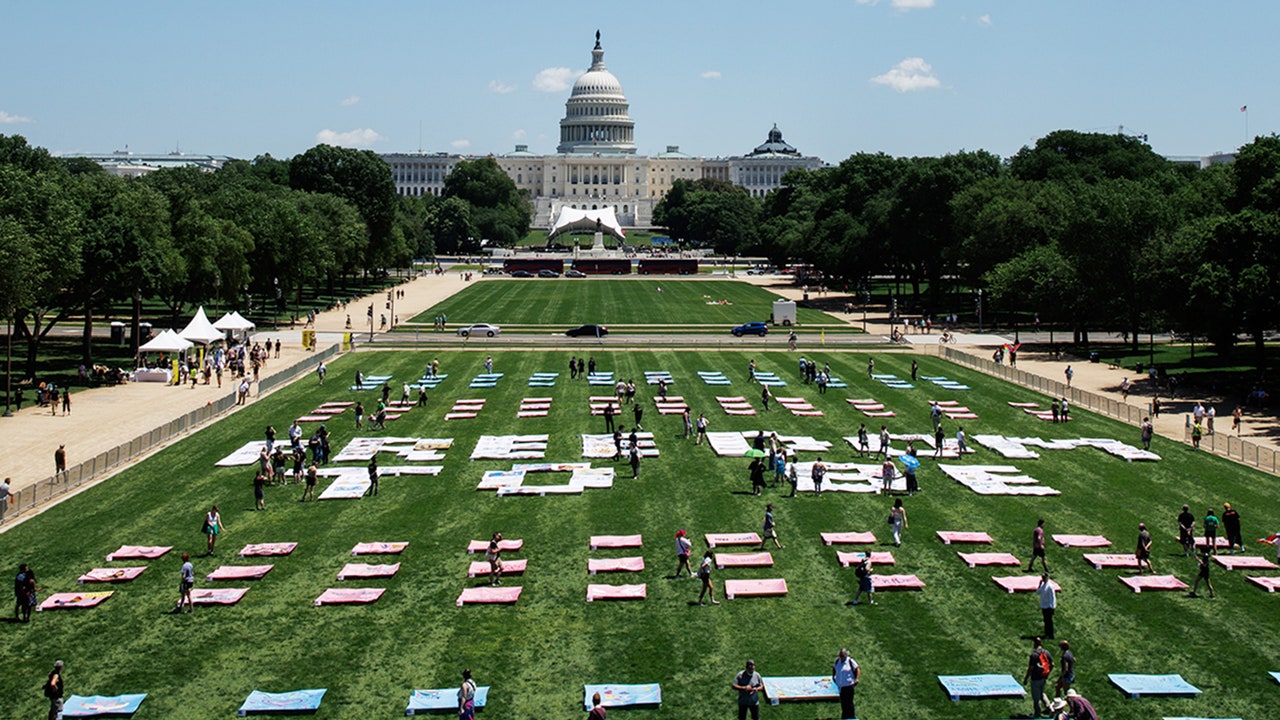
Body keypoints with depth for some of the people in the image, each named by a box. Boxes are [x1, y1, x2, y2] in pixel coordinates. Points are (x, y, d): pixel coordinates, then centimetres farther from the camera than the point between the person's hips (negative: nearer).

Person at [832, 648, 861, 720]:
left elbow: (858, 669, -7)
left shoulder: (850, 661, -11)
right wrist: (833, 676, 14)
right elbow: (834, 668, 24)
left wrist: (857, 680, -16)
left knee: (849, 702, -7)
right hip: (840, 685, 6)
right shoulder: (837, 661, 5)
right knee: (843, 702, 13)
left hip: (848, 685, -6)